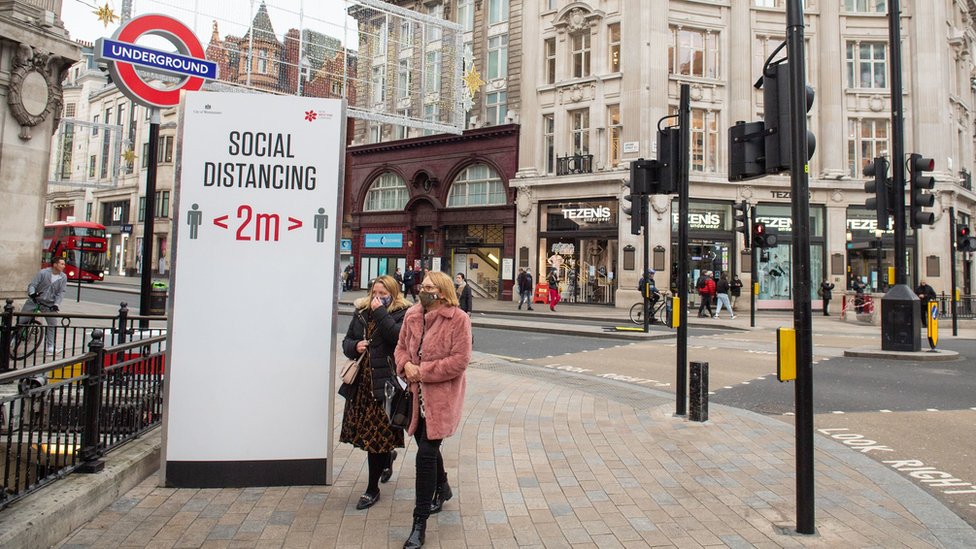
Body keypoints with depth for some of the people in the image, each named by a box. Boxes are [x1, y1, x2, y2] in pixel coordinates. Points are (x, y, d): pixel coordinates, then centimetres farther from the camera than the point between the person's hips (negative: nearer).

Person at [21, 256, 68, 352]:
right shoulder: (43, 273, -10)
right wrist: (32, 293, -32)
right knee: (21, 320, 0)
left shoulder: (63, 277, -3)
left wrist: (56, 304, -17)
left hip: (49, 304, 2)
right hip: (34, 301, -1)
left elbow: (61, 292, -5)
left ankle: (50, 347, -1)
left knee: (53, 324, -8)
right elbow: (32, 284, -11)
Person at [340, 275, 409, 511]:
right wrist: (355, 346, -6)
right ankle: (388, 455, 45)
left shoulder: (402, 314, -5)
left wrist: (380, 312, -18)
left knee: (376, 436, -1)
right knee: (365, 433, 14)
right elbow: (346, 342, 16)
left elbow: (397, 336, -24)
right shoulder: (361, 312, 11)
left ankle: (373, 489, 15)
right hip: (360, 382, 6)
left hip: (384, 383, -6)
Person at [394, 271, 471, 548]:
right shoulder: (412, 314, 3)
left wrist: (424, 371, -19)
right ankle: (442, 488, 50)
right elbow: (401, 346, 12)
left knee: (426, 453, -8)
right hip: (417, 393, 6)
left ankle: (420, 523, 5)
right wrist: (406, 364, -10)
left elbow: (460, 360, -18)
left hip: (442, 395, -6)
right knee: (427, 445, 21)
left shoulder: (458, 319, -14)